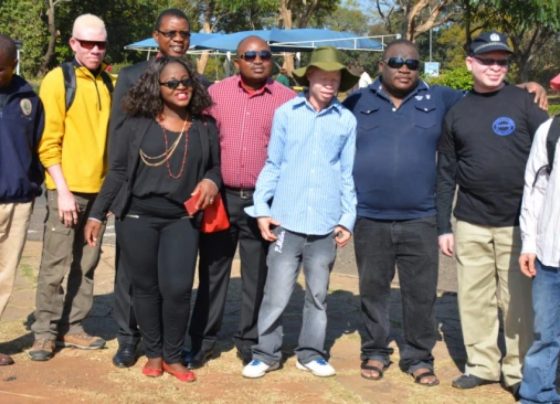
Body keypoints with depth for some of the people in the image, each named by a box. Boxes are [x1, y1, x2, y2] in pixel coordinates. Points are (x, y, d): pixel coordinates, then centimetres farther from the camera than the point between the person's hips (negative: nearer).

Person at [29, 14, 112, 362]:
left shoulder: (108, 84, 10)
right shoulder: (58, 80, -6)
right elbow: (48, 141, -9)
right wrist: (62, 190, -15)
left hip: (99, 189, 5)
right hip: (67, 188, -5)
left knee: (86, 264, 11)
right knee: (55, 265, -3)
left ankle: (72, 327, 21)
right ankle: (46, 332, 8)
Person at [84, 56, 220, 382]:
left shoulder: (205, 127, 5)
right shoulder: (136, 125, -1)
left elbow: (216, 167, 15)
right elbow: (117, 172, 2)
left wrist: (212, 182, -9)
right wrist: (97, 214, 2)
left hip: (182, 219, 1)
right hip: (137, 217, 0)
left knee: (178, 288, -7)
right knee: (145, 287, 7)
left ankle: (174, 356, 12)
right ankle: (154, 353, 23)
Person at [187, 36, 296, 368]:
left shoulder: (288, 99, 0)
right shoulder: (217, 92, 4)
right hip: (220, 196, 1)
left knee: (258, 275, 8)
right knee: (212, 271, 9)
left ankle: (250, 340, 21)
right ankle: (203, 339, 20)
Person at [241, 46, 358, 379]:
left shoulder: (347, 120, 4)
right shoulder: (286, 113, 2)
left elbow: (347, 173, 9)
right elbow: (272, 165, 6)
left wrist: (348, 219, 5)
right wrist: (261, 209, 0)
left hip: (325, 224, 1)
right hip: (286, 220, -1)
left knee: (318, 294, 12)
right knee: (277, 292, 1)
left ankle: (311, 353, 24)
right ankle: (267, 353, 15)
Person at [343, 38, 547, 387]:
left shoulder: (440, 99, 6)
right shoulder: (358, 102, 6)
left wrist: (524, 88, 1)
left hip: (420, 220, 0)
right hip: (370, 220, 0)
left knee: (421, 294, 5)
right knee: (373, 291, 11)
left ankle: (418, 357, 19)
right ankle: (375, 352, 26)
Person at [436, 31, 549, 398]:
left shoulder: (524, 102, 0)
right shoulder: (457, 113, 8)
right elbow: (446, 174, 10)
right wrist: (443, 226, 6)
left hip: (518, 223, -3)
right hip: (471, 224, 3)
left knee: (518, 300, 4)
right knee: (474, 299, 8)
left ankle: (519, 371, 15)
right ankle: (482, 364, 21)